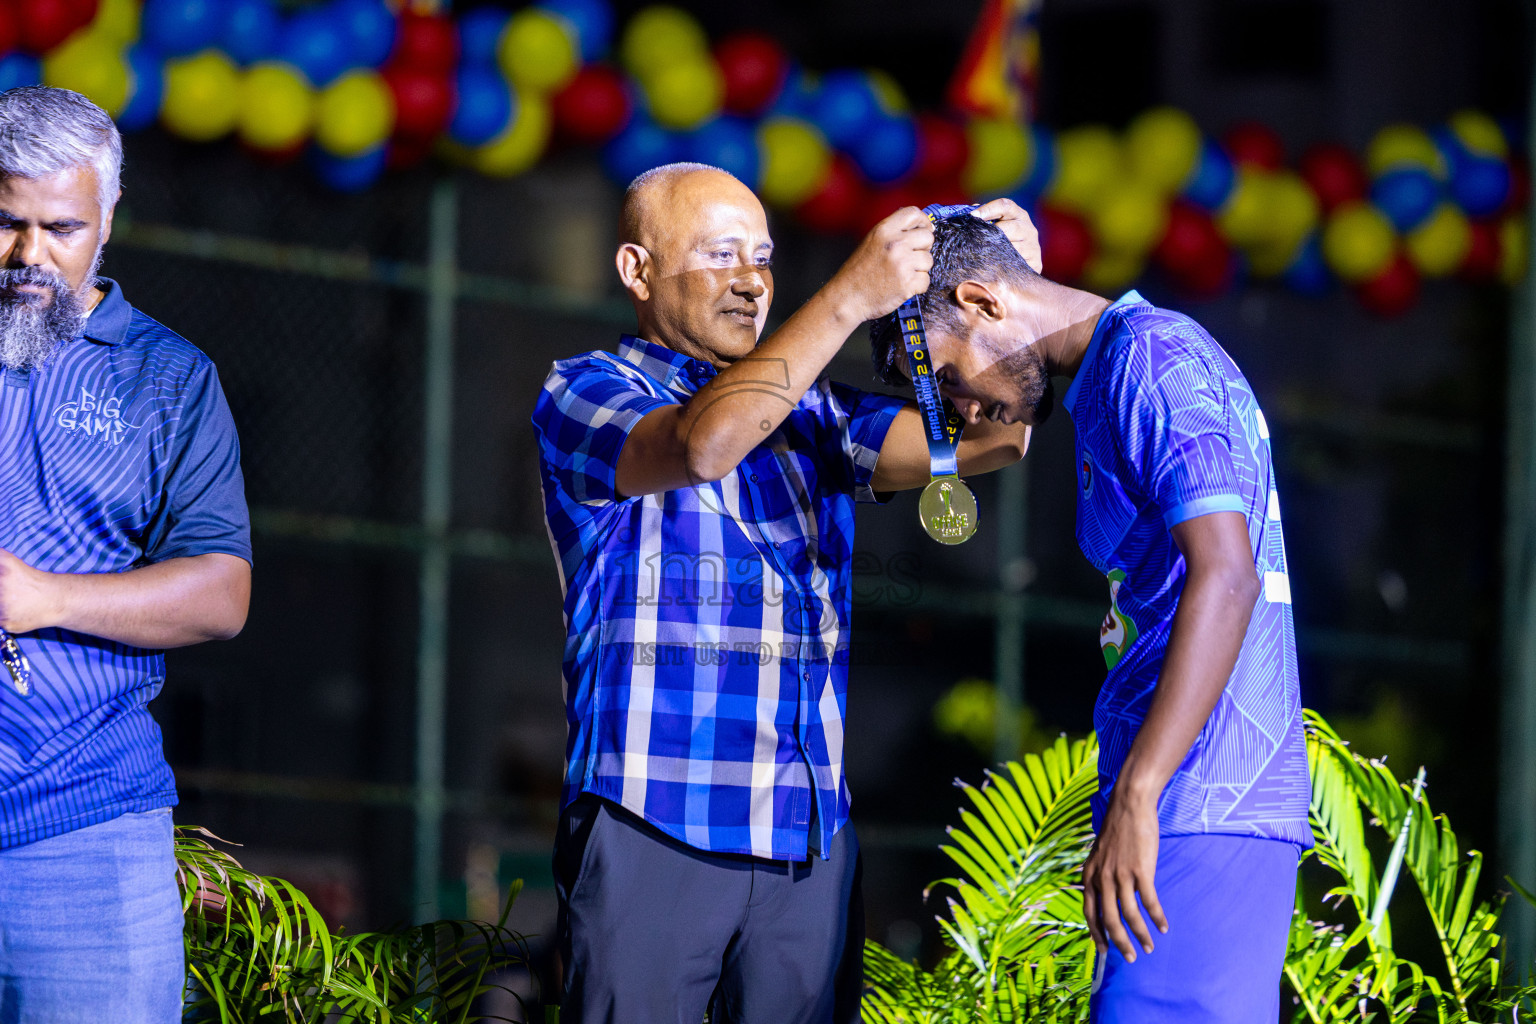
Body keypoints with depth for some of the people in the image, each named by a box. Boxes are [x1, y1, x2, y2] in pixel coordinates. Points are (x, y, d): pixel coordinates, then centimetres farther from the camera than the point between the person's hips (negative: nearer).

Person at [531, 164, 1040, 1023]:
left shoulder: (808, 414, 19)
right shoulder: (583, 396, 1)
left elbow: (982, 440, 8)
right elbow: (702, 444, -20)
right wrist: (853, 296, -21)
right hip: (654, 830, -5)